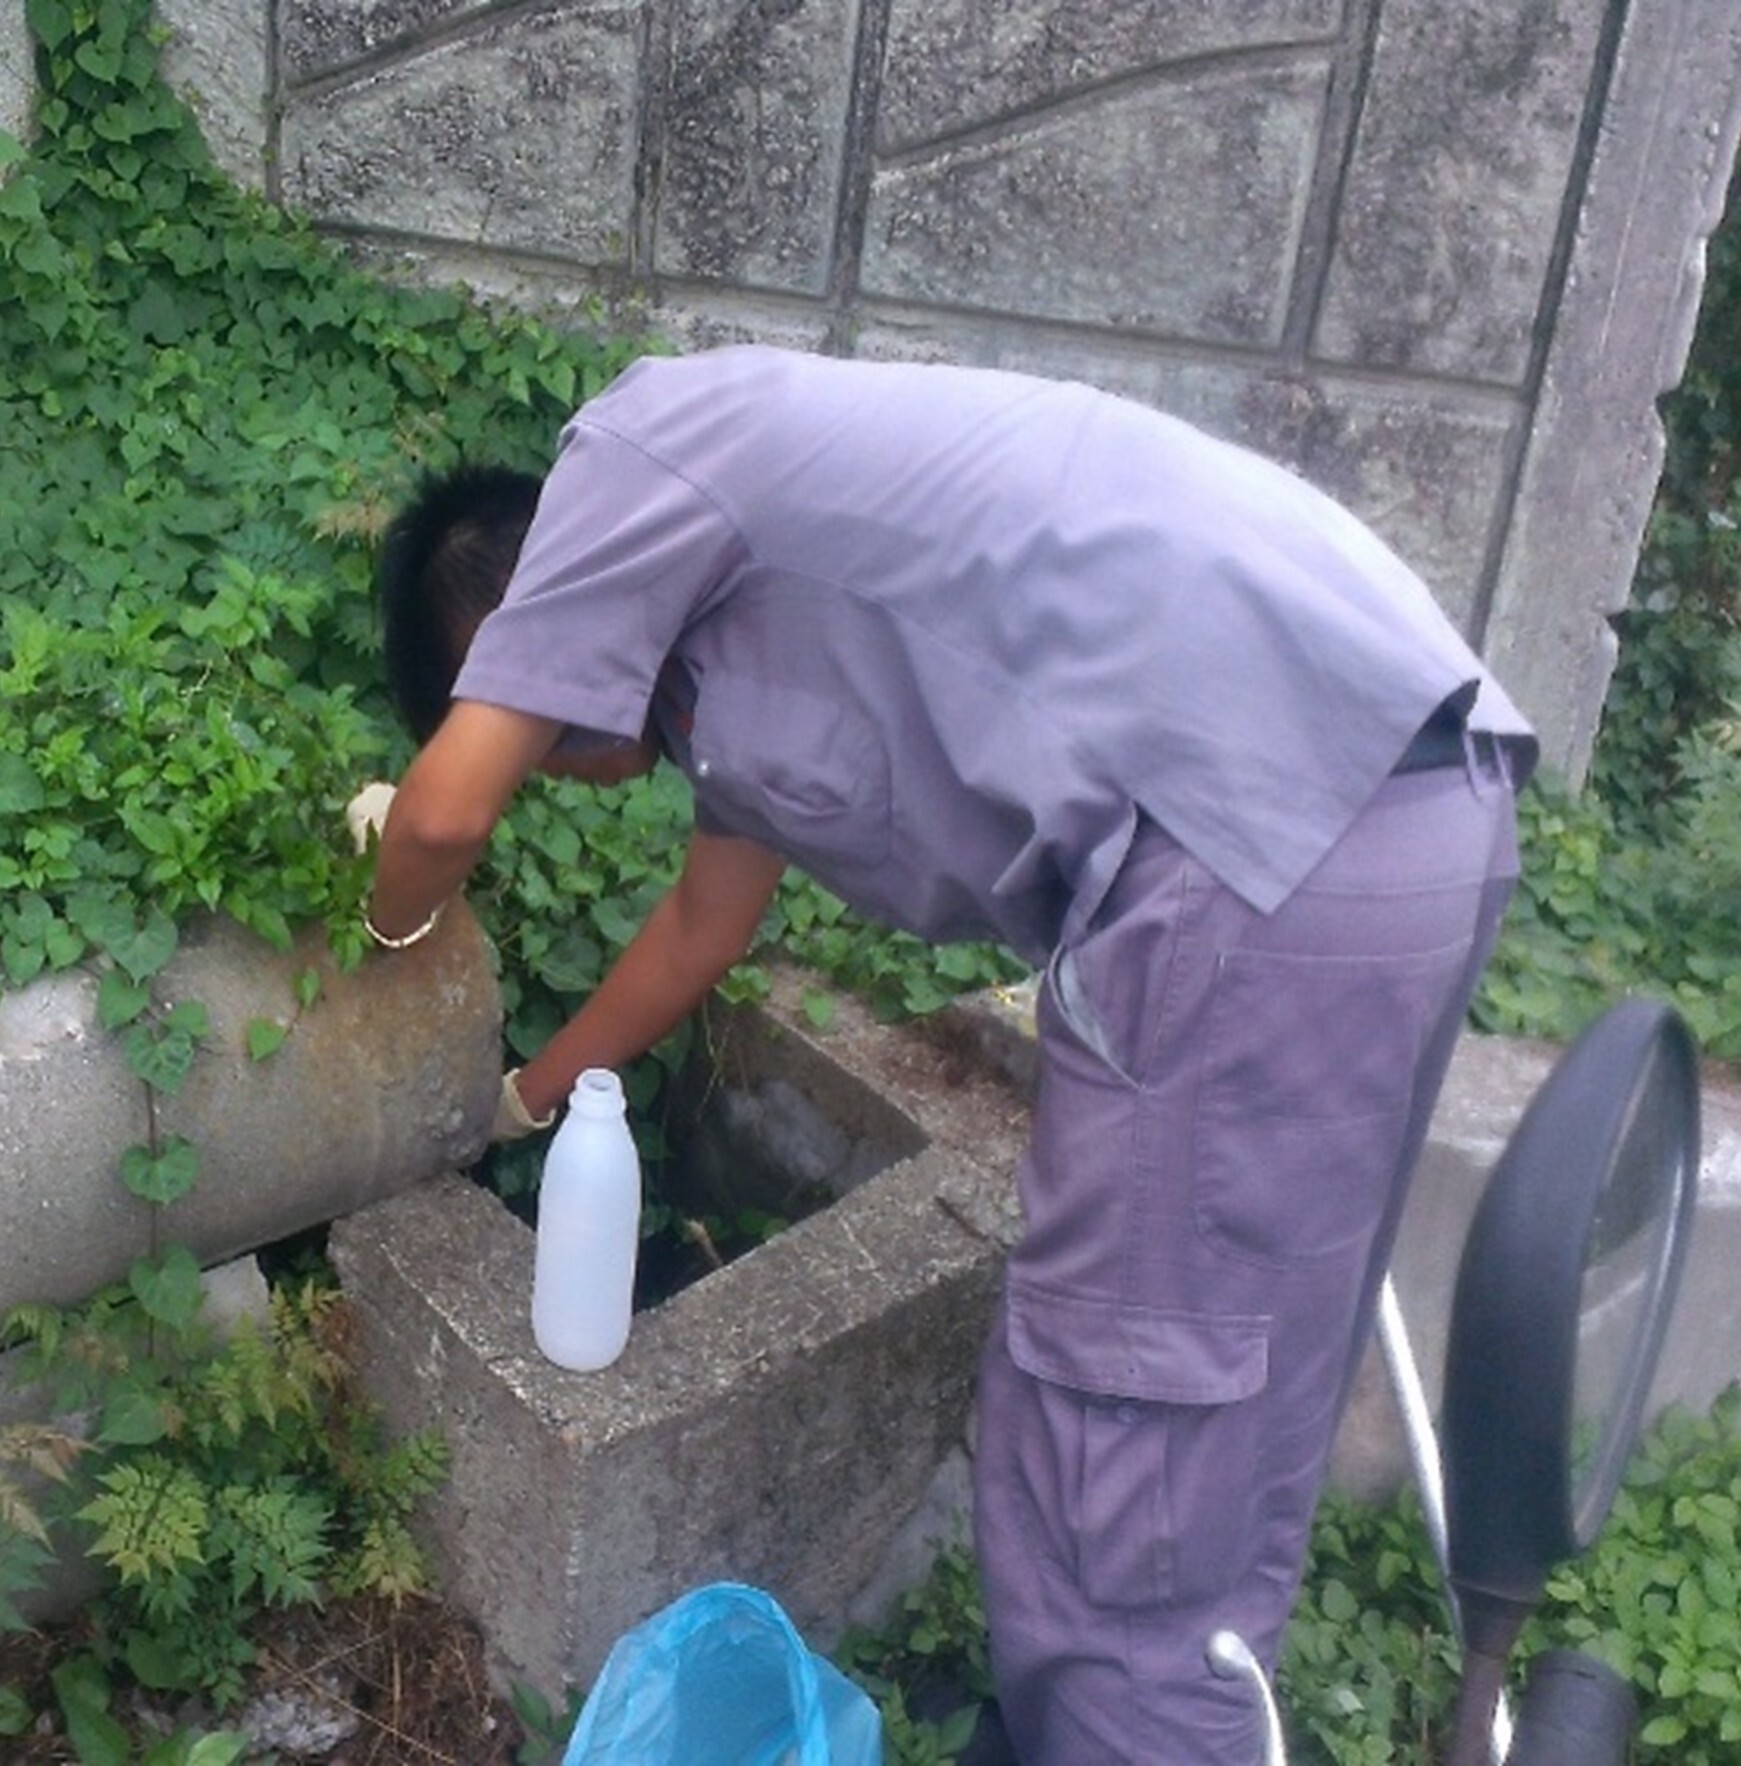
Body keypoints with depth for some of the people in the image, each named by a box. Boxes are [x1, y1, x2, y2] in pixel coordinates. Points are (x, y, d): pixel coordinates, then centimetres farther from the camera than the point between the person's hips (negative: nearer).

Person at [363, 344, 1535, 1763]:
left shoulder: (636, 450, 1)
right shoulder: (730, 641, 26)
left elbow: (449, 809, -2)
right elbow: (708, 917, 39)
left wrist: (397, 922, 23)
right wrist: (524, 1099, 52)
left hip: (1272, 818, -10)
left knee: (1122, 1444, 0)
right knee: (1208, 1421, 20)